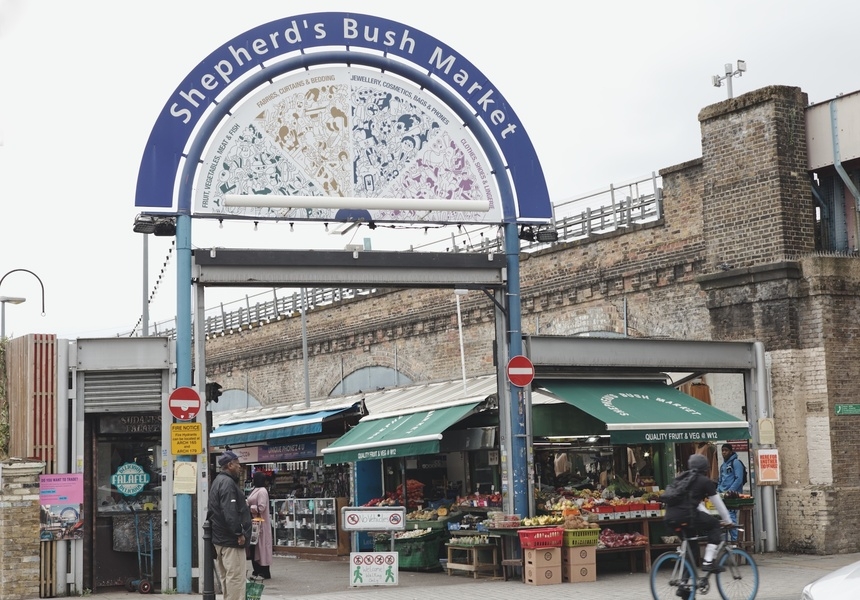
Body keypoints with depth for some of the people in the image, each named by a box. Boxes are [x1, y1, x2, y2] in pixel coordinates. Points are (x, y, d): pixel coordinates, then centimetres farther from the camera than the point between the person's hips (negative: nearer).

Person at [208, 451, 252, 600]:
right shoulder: (227, 483, -16)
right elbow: (230, 512, -25)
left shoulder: (219, 481, 18)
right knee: (235, 577, -10)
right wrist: (239, 533, -22)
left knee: (226, 577, 15)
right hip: (231, 539, -11)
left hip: (220, 538, 11)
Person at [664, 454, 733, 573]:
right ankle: (708, 562, 6)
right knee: (714, 525, 16)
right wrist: (728, 521, 30)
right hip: (685, 515, -7)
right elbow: (718, 504, 16)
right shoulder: (705, 481, 8)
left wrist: (708, 517, 39)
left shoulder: (683, 477, 27)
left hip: (670, 518, 7)